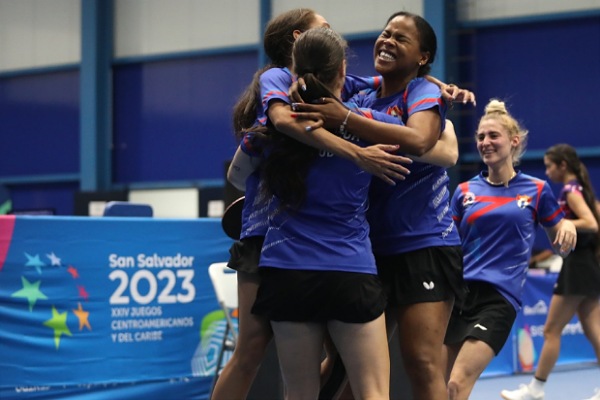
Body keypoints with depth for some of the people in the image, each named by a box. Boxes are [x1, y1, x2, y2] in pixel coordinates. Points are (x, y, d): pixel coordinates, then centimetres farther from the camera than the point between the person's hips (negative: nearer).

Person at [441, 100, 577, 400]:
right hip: (458, 293, 4)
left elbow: (562, 246, 12)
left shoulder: (537, 190, 5)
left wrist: (568, 227, -10)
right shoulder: (465, 192, 10)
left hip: (499, 298, -3)